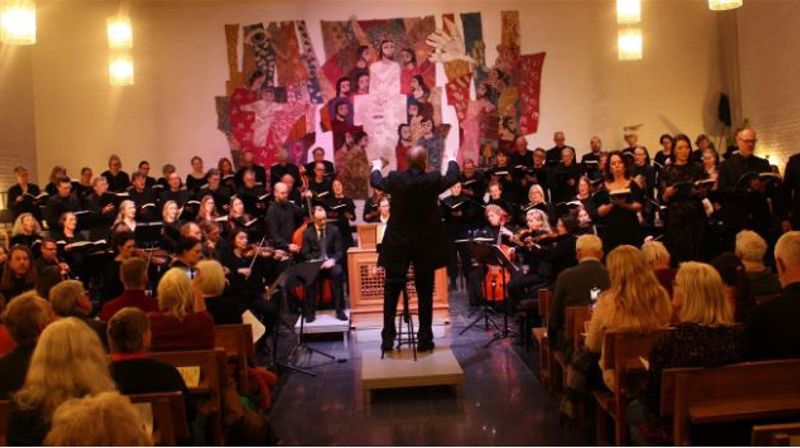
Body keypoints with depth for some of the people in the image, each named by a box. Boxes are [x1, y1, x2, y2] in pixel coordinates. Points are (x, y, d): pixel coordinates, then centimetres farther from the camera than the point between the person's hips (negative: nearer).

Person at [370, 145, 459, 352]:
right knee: (425, 293, 9)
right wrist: (451, 161, 33)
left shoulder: (395, 179, -10)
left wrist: (376, 167, 34)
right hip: (426, 244, 0)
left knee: (391, 292, 9)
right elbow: (452, 178, 11)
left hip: (398, 243, 0)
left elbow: (376, 182, 11)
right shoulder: (434, 180, -11)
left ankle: (388, 337, 10)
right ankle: (424, 339, 12)